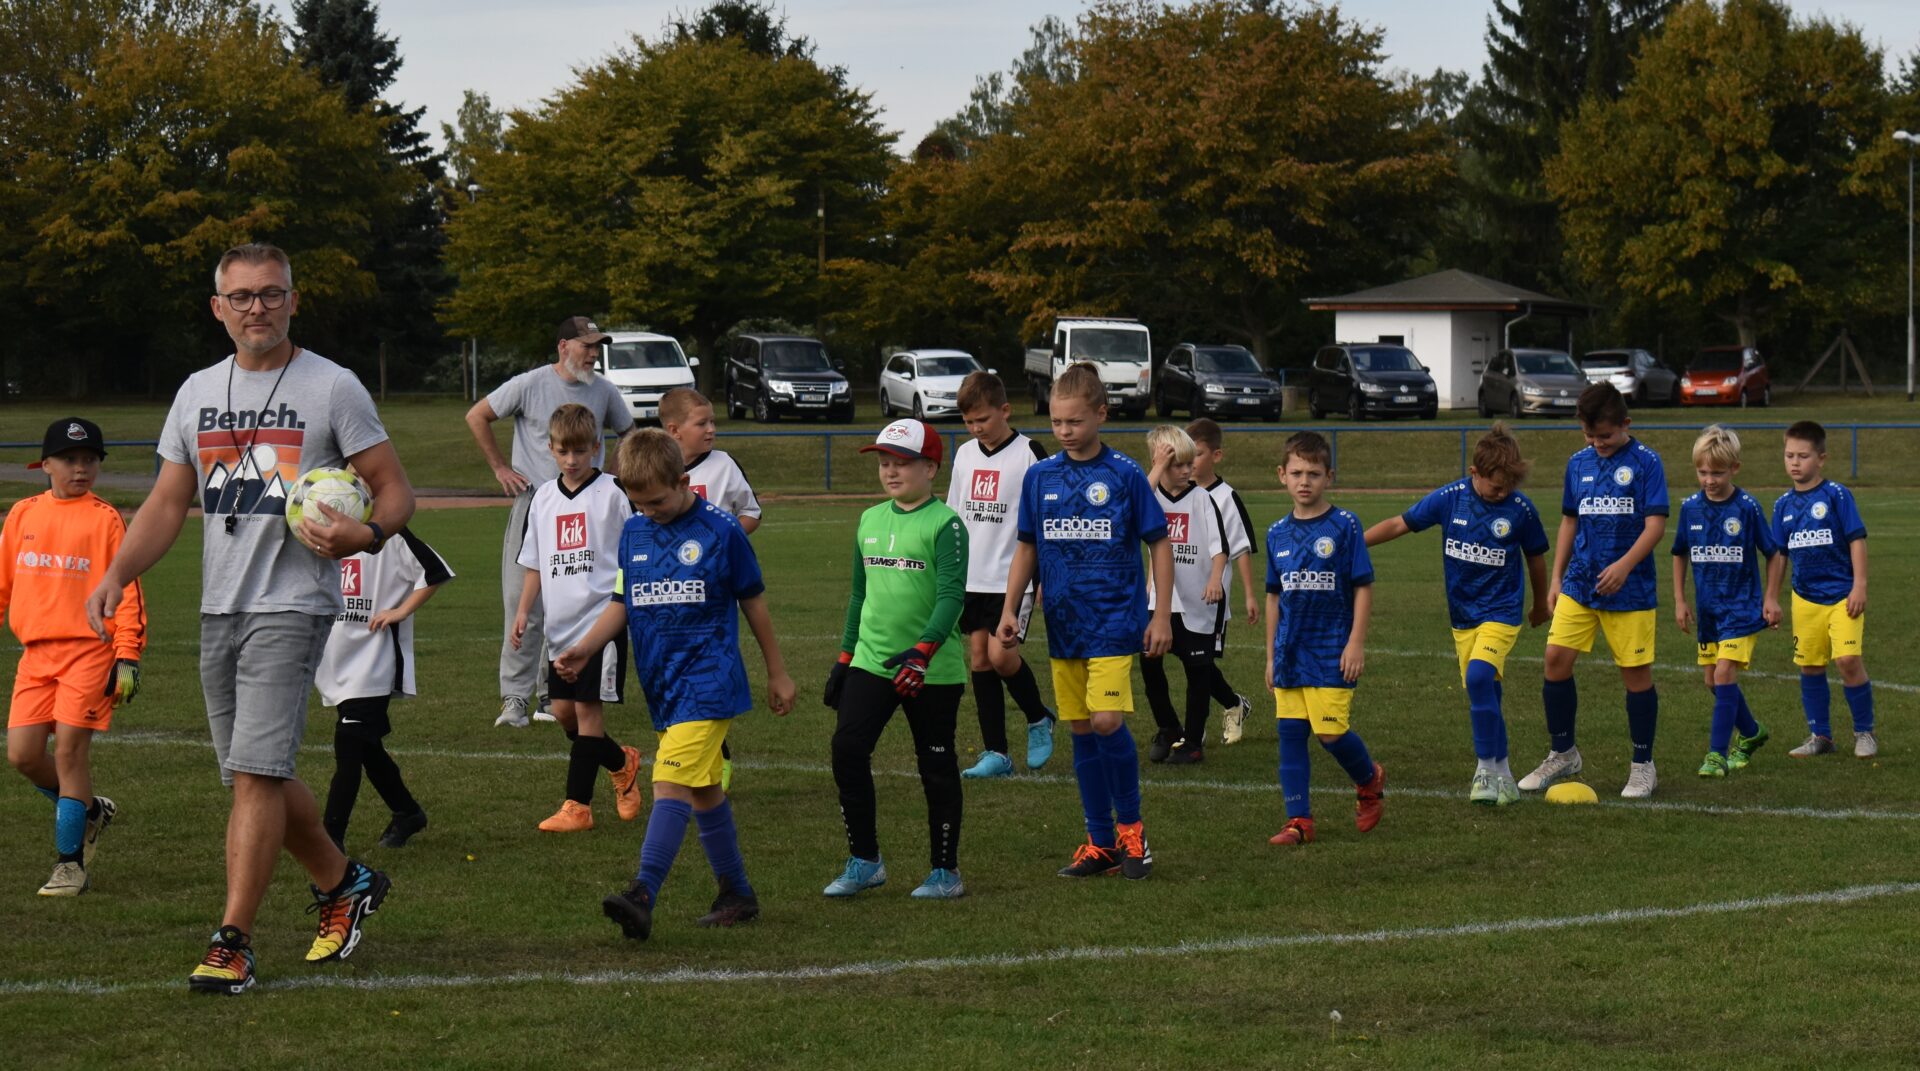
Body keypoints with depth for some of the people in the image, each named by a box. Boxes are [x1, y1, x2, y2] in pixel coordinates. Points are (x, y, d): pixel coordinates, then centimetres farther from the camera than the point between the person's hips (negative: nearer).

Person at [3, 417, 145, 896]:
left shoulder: (105, 519, -2)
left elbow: (126, 590, -3)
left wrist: (128, 657, -9)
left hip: (89, 649, -5)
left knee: (70, 752, -7)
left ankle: (70, 863, 3)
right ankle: (89, 810, 25)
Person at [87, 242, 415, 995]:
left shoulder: (332, 387, -2)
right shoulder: (198, 393, 14)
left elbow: (396, 489, -1)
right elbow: (168, 503, 17)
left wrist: (367, 533, -23)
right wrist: (117, 575, 2)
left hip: (292, 606, -6)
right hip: (219, 610, 6)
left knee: (256, 771, -15)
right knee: (259, 773, 12)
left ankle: (232, 943, -13)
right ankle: (345, 884, 33)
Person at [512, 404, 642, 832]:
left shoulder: (612, 493, -5)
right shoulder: (544, 497, 11)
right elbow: (534, 562, 18)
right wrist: (524, 610, 11)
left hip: (602, 616, -6)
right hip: (562, 621, 6)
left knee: (587, 707, -8)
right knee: (562, 710, 7)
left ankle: (577, 805, -6)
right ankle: (622, 762, 30)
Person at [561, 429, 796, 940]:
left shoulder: (720, 530, -7)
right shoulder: (632, 533, 8)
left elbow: (753, 602, 3)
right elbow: (621, 603, 13)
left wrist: (777, 673, 9)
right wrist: (585, 648, -5)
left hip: (707, 681, -6)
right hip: (661, 683, 6)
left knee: (671, 781, -18)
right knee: (703, 790, 14)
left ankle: (643, 895, -29)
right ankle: (737, 895, 25)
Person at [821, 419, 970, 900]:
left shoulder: (945, 525, -9)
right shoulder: (870, 521, 12)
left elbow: (951, 595, -18)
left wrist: (923, 650, -31)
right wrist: (844, 658, 19)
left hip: (931, 671, -5)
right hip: (871, 662, 6)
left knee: (937, 767, 4)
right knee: (847, 749, -7)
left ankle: (945, 871, 16)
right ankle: (864, 861, 5)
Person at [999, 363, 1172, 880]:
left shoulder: (1124, 475, -6)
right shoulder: (1040, 477, 5)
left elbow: (1159, 544, 0)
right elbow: (1027, 548, 13)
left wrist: (1162, 614, -4)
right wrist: (1009, 610, 6)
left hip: (1114, 619, -4)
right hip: (1063, 623, 4)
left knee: (1107, 720, -16)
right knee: (1080, 731, 7)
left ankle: (1131, 824, 3)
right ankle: (1101, 843, 14)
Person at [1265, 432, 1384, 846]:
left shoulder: (1344, 526, -6)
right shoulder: (1278, 533, 8)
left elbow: (1363, 588, -5)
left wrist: (1356, 644, -11)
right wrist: (1271, 654, 14)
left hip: (1331, 652, -5)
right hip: (1291, 652, 5)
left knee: (1331, 731, -9)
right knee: (1290, 732, 1)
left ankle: (1370, 781, 22)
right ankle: (1299, 821, 7)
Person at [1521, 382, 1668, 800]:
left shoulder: (1645, 462, -7)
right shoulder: (1578, 464, 9)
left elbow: (1655, 524, -12)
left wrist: (1624, 565, -25)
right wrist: (1556, 578, 13)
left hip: (1628, 589, -5)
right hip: (1579, 583, 5)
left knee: (1636, 672, 0)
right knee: (1556, 659, -2)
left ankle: (1643, 766, 13)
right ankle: (1563, 753, 14)